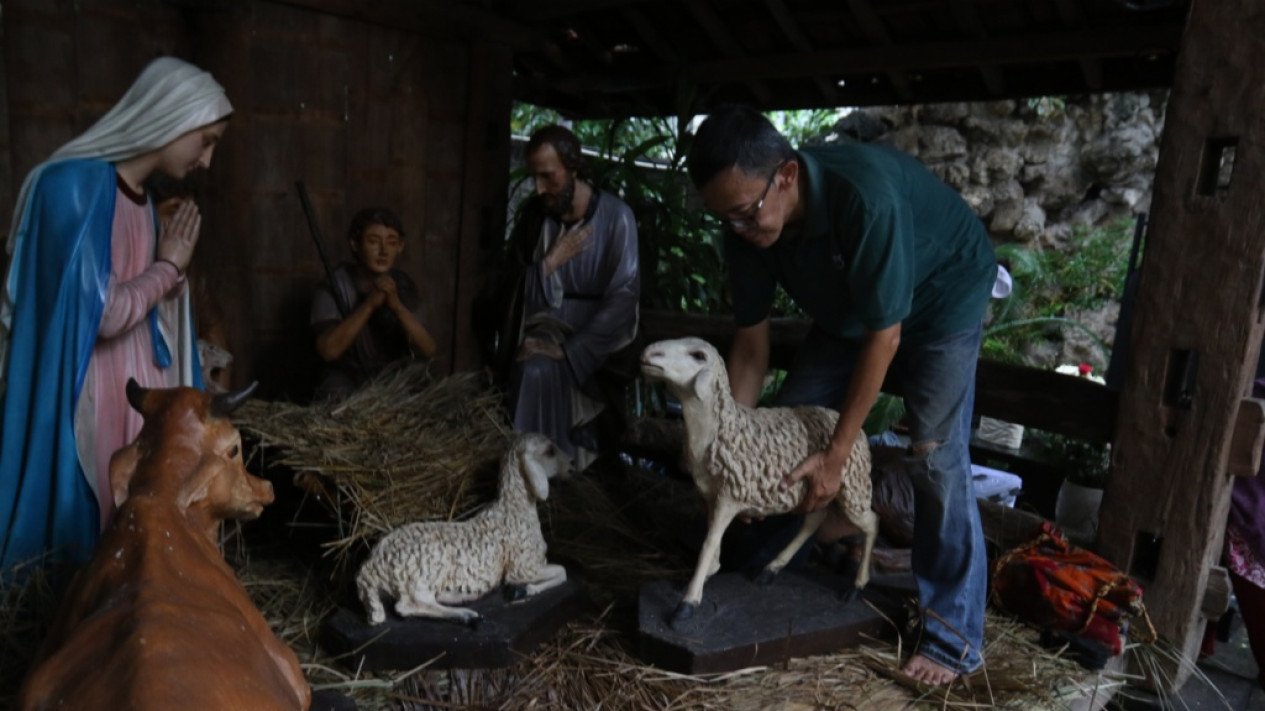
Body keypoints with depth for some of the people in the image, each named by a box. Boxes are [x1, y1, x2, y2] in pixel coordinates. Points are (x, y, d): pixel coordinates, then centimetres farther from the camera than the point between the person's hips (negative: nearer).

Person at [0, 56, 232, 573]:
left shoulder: (143, 199, 10)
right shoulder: (74, 183, -13)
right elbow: (99, 313, -18)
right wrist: (169, 268, -6)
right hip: (93, 409, -7)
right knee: (96, 554, 3)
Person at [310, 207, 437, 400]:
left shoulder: (404, 288, 0)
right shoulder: (333, 289, -8)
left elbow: (428, 351, -11)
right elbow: (329, 350, -22)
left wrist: (397, 306, -24)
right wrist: (369, 304, -27)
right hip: (348, 385, -2)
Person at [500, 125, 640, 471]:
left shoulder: (615, 216, -12)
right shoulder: (533, 215, 2)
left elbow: (623, 300, -18)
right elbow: (523, 293, 3)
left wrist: (568, 351, -25)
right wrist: (547, 264, -17)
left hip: (597, 335, -3)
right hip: (546, 326, 4)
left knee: (540, 372, -30)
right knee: (533, 371, -27)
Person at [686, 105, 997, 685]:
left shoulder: (865, 196, -40)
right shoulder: (746, 229, -21)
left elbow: (883, 337, -32)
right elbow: (750, 343, -12)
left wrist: (837, 456, -27)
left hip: (942, 293, -6)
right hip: (847, 305, 6)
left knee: (936, 456, -14)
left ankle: (955, 634, -1)